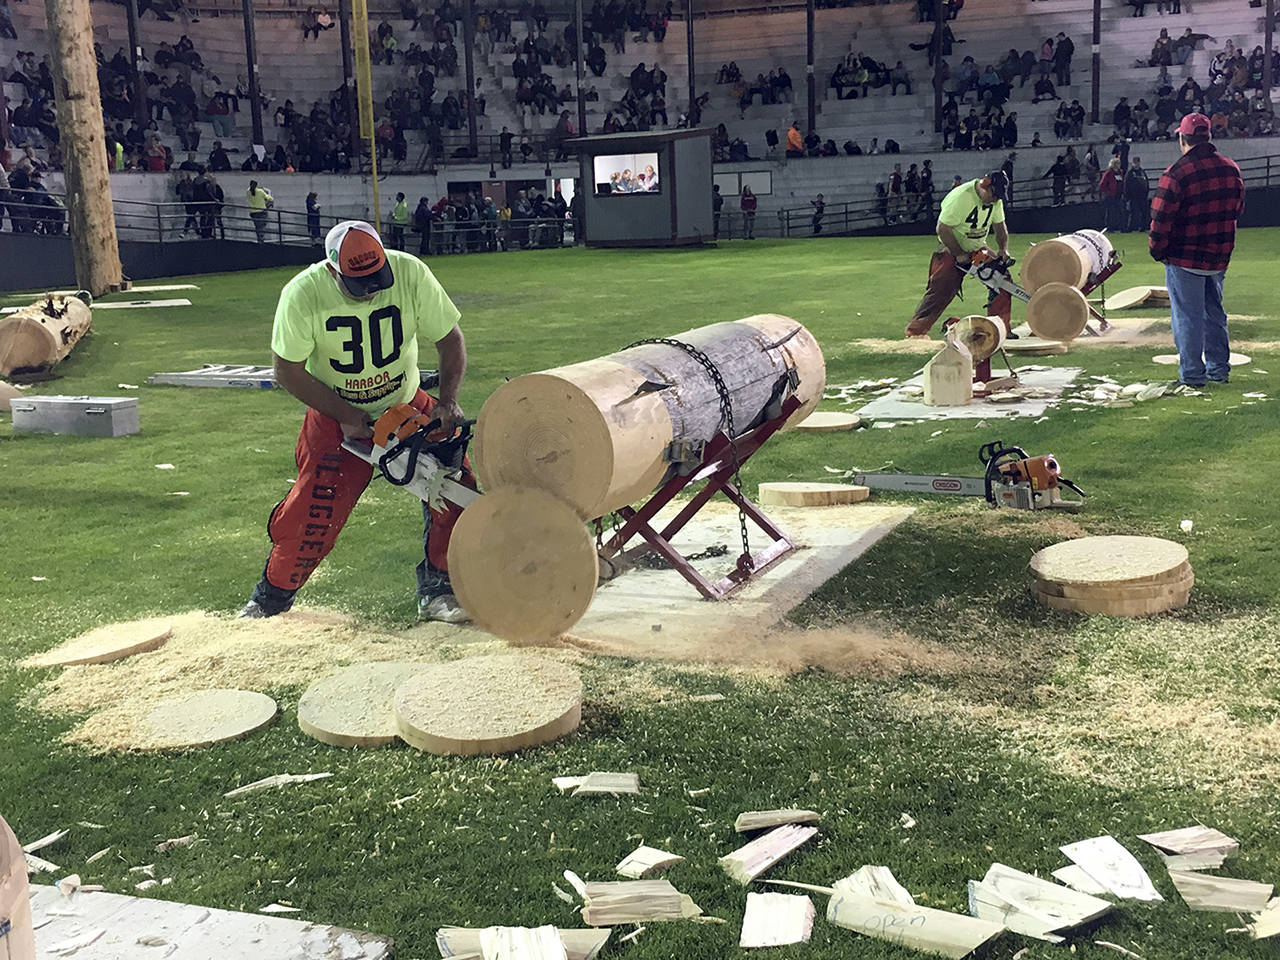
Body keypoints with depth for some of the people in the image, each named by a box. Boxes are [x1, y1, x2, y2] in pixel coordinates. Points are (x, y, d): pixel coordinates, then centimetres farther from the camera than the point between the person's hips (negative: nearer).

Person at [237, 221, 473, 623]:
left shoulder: (410, 273, -22)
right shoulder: (302, 295, -25)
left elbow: (450, 340, -12)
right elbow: (288, 370, -15)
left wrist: (448, 402, -24)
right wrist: (346, 418, -20)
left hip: (406, 405, 2)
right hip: (335, 415, -2)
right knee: (312, 512, -8)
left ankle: (436, 590, 4)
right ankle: (270, 598, 16)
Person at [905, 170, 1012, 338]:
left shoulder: (996, 198, -5)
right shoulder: (961, 197, -29)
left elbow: (999, 226, 7)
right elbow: (943, 229, -26)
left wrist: (1003, 249, -9)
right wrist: (959, 255, -22)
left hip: (978, 248, 7)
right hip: (952, 249, -7)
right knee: (940, 290, -15)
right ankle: (915, 331, -8)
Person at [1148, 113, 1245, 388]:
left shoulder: (1176, 173, -18)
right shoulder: (1231, 169, 3)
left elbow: (1161, 219, -17)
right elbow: (1237, 209, 15)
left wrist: (1157, 251, -3)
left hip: (1185, 259, -6)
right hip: (1220, 257, 6)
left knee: (1187, 316, 1)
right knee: (1214, 313, 18)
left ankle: (1192, 373, 4)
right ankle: (1219, 369, 25)